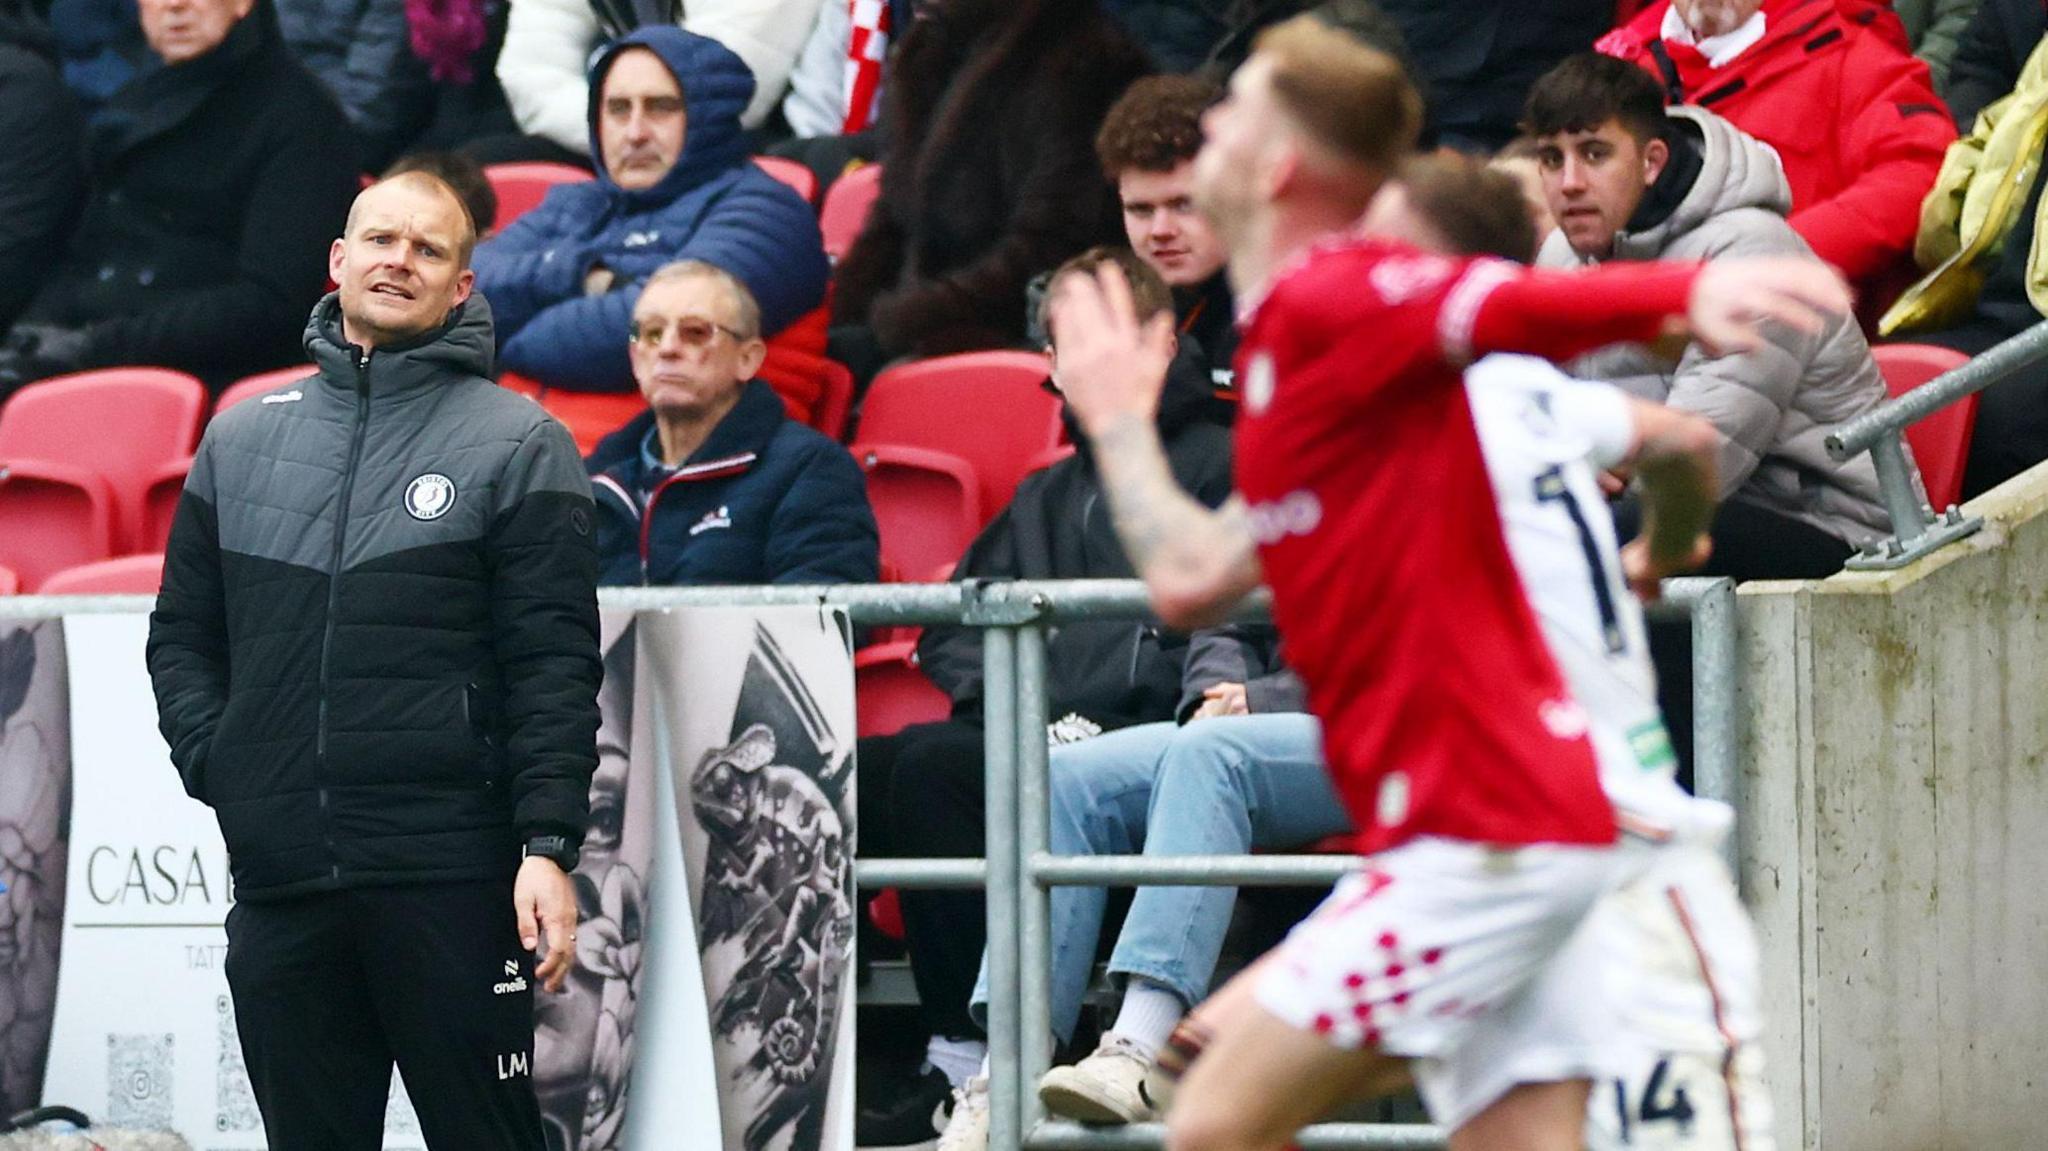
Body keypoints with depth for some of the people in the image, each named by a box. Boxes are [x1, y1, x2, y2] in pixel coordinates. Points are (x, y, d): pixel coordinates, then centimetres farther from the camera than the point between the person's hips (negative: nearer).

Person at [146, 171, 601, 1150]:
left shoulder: (517, 445, 2)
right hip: (276, 884, 4)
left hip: (450, 879, -4)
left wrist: (549, 845, -12)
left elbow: (555, 664, -4)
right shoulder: (241, 437, 15)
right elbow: (182, 634, 19)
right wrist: (214, 765, 3)